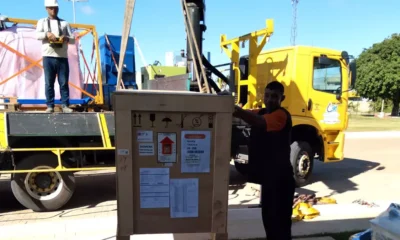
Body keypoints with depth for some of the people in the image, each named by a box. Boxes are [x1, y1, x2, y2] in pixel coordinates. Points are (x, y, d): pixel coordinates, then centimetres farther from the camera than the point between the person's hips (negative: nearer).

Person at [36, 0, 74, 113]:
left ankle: (65, 105, 3)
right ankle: (50, 106, 4)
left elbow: (73, 39, 9)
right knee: (49, 83, 0)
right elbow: (37, 35, -1)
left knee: (64, 83, -1)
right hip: (48, 57, 0)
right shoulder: (42, 22, 15)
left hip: (62, 57, 1)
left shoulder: (64, 23, 17)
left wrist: (66, 38, -13)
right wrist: (47, 33, -21)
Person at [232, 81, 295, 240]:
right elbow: (250, 115, -4)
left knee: (280, 220, 0)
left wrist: (238, 111, -50)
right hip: (268, 175, 8)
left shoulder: (282, 115, -16)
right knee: (268, 216, 19)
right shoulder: (261, 112, 11)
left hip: (281, 177, -8)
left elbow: (260, 122, -35)